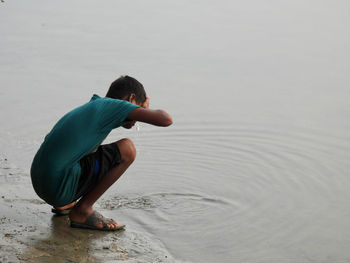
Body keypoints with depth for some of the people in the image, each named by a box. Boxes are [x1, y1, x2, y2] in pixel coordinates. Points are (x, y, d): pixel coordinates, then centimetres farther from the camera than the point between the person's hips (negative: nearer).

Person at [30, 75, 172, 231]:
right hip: (60, 188, -9)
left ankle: (64, 205, 18)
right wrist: (146, 111, 12)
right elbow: (166, 120, -11)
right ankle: (82, 210, -1)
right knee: (127, 150, -4)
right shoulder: (113, 104, -4)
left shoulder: (88, 107, 20)